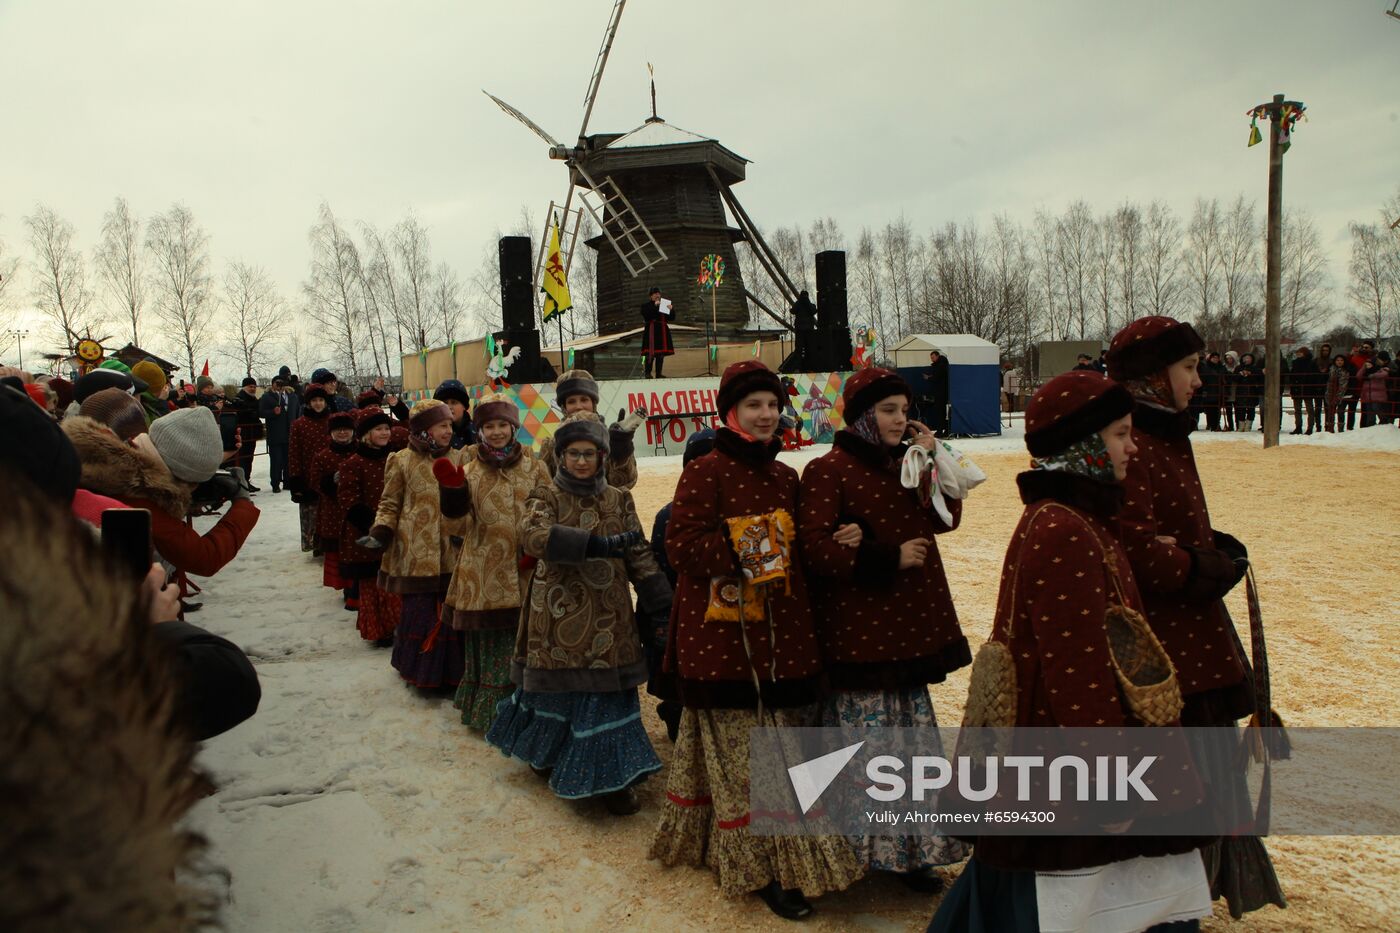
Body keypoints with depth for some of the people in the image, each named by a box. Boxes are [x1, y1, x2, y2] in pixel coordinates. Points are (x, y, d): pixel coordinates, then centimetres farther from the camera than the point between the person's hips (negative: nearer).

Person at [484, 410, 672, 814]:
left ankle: (612, 778, 15)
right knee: (558, 687, 8)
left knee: (610, 691, 2)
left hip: (607, 616, 2)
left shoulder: (619, 500, 7)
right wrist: (600, 544, -34)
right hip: (560, 615, -2)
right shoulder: (546, 497, -2)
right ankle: (547, 754, 37)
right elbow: (532, 534, -24)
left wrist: (663, 606, -3)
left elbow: (639, 556, 7)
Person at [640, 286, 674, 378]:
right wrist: (655, 306, -17)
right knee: (650, 353, -11)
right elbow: (646, 316, -16)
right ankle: (648, 373, -6)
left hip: (662, 332, 5)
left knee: (661, 354, 6)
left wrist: (671, 310, -5)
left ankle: (658, 374, 11)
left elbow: (671, 318, 13)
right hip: (651, 332, -5)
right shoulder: (645, 305, 4)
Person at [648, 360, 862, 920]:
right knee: (741, 752, 0)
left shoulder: (785, 478, 13)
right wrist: (742, 552, -24)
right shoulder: (705, 473, -8)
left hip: (781, 634, 7)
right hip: (723, 636, -7)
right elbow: (682, 542, -15)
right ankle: (760, 868, 13)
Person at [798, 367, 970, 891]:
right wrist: (889, 558, -18)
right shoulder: (828, 471, -10)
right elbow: (814, 549, -17)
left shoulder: (905, 464, 11)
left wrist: (930, 460, -4)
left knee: (911, 738, 14)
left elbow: (946, 518, 7)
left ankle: (910, 853, 27)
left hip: (910, 625, 7)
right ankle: (859, 854, 18)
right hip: (857, 627, -7)